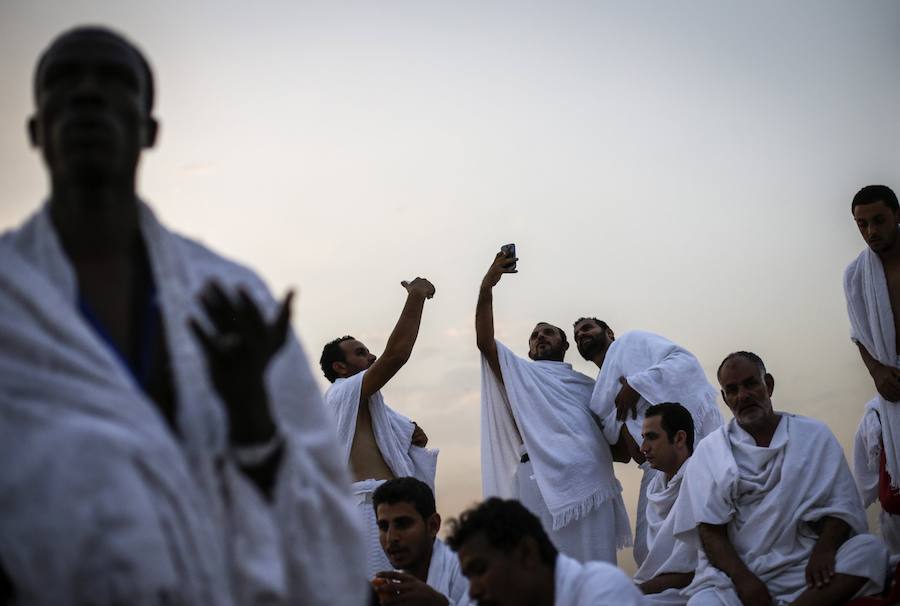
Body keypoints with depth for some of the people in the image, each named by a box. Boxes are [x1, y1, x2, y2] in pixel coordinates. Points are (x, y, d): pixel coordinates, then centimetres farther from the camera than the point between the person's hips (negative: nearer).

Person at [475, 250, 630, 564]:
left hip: (589, 480, 2)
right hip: (542, 479, -2)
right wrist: (486, 287, -1)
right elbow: (485, 341, 8)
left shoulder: (589, 385, 29)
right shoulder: (520, 373, 24)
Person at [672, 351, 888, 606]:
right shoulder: (708, 451, 10)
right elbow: (710, 529, 1)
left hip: (804, 568, 2)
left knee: (870, 549, -28)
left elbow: (841, 506, 6)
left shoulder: (814, 435, 12)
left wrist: (825, 549, -16)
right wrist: (745, 580, -16)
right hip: (733, 573, -2)